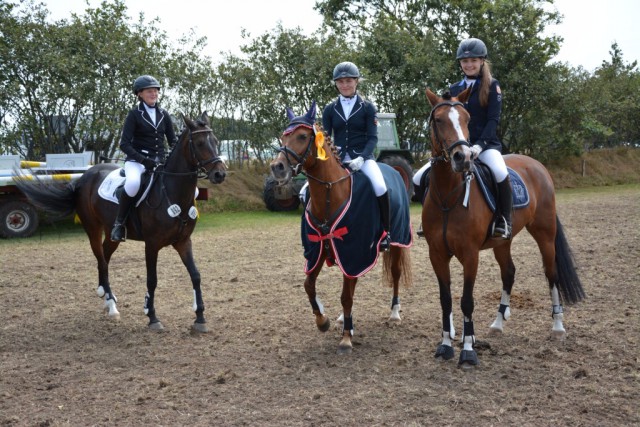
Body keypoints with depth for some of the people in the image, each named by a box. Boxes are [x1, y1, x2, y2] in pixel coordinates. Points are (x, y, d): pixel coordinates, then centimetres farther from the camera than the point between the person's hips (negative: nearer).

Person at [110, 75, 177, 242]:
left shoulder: (164, 115, 11)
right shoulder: (134, 114, -2)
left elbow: (173, 140, 14)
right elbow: (124, 144, -9)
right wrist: (143, 160, -22)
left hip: (160, 161, 5)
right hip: (137, 160, -5)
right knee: (133, 183, -40)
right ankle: (119, 223, -20)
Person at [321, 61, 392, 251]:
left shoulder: (367, 107, 3)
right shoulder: (330, 109, 9)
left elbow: (373, 138, -4)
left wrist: (361, 158, -21)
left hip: (362, 157, -3)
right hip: (337, 158, 3)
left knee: (380, 187, -31)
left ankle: (385, 232, -11)